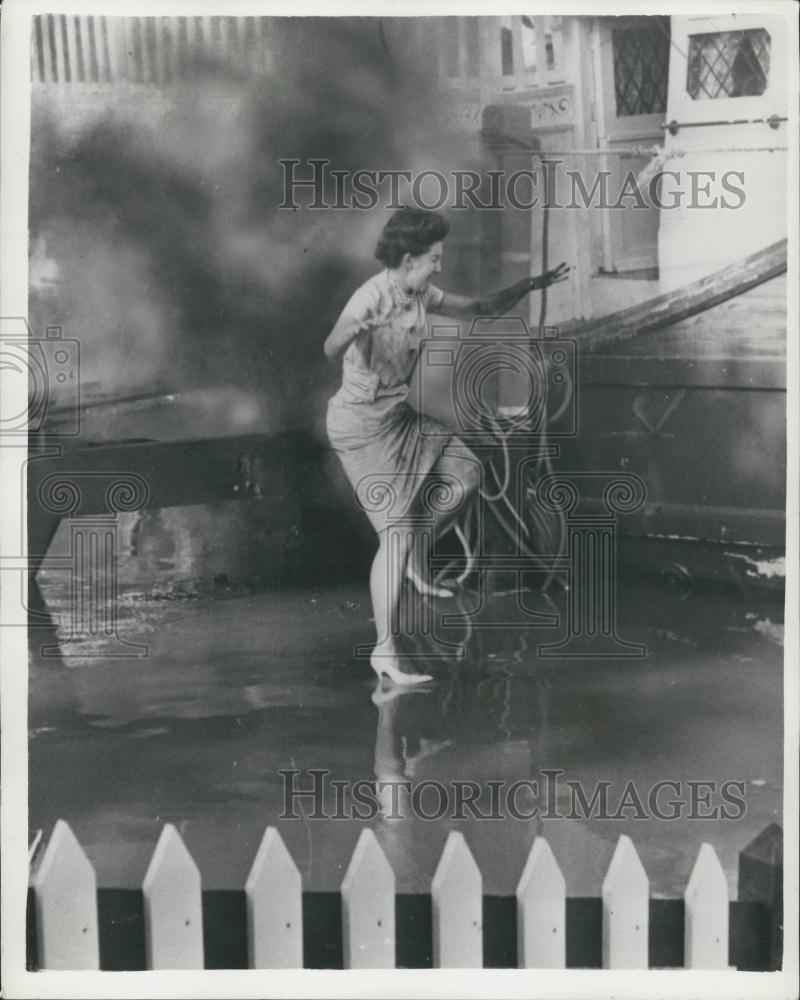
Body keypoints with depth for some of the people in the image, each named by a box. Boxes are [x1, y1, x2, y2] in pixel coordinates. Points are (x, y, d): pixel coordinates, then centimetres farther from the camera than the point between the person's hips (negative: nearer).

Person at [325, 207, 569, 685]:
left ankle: (416, 562, 28)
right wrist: (354, 330, -64)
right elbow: (332, 348, -43)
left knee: (465, 473, 12)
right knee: (398, 533, -11)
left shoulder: (421, 295, 2)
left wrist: (527, 286, 0)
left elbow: (481, 309, 13)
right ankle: (385, 651, -3)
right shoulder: (372, 298, -24)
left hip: (400, 414, 9)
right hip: (362, 425, -9)